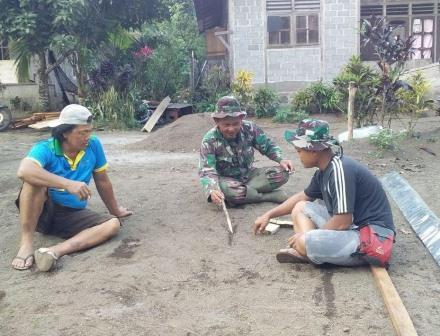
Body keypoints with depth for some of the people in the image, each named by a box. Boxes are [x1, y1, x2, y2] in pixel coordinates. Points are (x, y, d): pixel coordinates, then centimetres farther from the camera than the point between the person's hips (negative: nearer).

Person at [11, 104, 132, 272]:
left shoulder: (93, 145, -6)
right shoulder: (45, 149, -17)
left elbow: (102, 182, 7)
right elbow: (24, 171, -39)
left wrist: (115, 210, 16)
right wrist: (68, 184, -46)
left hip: (73, 215, 3)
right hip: (42, 211, -3)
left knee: (113, 224, -20)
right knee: (35, 180, -31)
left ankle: (56, 250, -36)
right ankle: (26, 244, -28)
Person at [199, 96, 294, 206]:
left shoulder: (249, 128, -12)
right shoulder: (210, 140, -21)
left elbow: (268, 146, 2)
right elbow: (207, 170, -27)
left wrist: (281, 160, -18)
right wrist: (212, 191, -48)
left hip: (249, 175, 3)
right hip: (228, 180, -3)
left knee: (283, 172, -17)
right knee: (224, 188, -41)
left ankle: (243, 192, -23)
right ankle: (270, 196, -24)